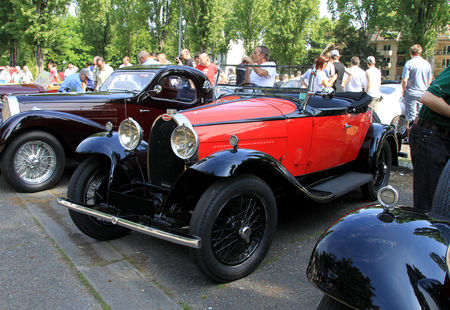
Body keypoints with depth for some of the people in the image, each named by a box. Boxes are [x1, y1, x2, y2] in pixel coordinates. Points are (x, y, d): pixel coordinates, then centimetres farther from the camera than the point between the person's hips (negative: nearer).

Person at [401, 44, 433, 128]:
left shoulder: (409, 63, -10)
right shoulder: (427, 64, 6)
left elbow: (404, 80, -14)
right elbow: (429, 81, 12)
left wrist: (403, 91, 0)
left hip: (411, 94, -4)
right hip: (423, 94, 5)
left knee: (411, 117, -1)